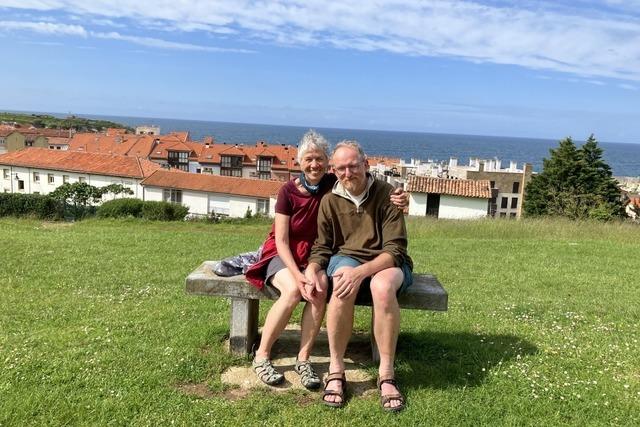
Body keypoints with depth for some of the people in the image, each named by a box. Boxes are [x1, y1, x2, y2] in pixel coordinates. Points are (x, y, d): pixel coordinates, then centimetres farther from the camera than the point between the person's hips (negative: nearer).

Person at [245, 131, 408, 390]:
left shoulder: (333, 185, -8)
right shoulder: (288, 191, -12)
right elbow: (281, 240, -12)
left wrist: (397, 199, -33)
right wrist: (298, 275, -25)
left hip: (315, 254, 2)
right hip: (283, 254, -2)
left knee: (320, 290, -30)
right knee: (292, 290, -31)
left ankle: (303, 359, -16)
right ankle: (261, 356, -14)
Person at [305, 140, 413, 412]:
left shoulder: (387, 195, -11)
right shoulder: (330, 201, 0)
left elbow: (395, 250, -16)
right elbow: (322, 247, 6)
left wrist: (361, 271, -32)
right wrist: (312, 269, -18)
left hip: (386, 263, -1)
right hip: (345, 257, 2)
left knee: (382, 286, -38)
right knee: (343, 286, -35)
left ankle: (386, 374, -23)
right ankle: (336, 371, -21)